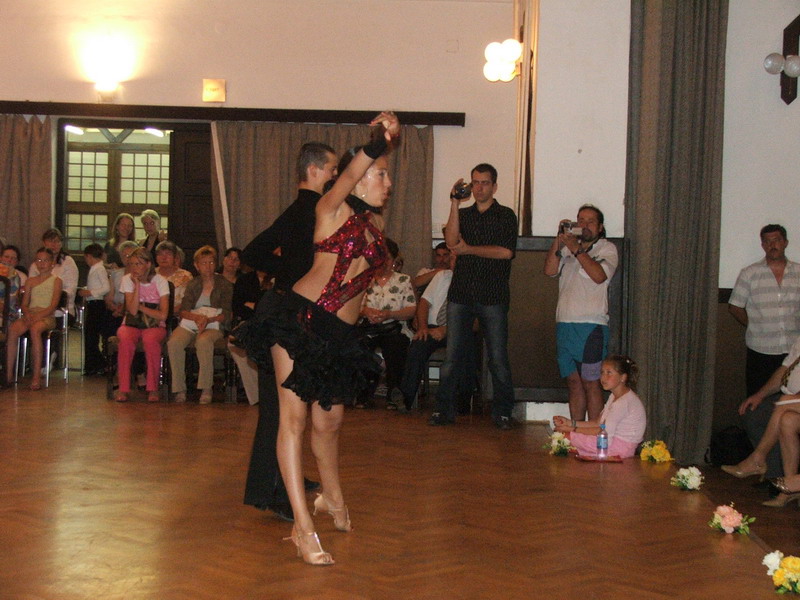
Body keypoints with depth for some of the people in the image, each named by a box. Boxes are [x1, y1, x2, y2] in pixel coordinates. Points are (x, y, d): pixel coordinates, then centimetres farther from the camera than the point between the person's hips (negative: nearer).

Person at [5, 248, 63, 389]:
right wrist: (27, 314, -9)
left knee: (35, 329, -38)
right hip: (30, 314, 4)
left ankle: (37, 376, -38)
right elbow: (24, 304, 15)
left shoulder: (56, 280, 7)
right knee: (12, 329, -28)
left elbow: (53, 306, -4)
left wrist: (38, 316, -19)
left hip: (47, 316, -4)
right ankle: (8, 374, -26)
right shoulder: (30, 281, 21)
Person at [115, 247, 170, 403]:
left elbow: (163, 315, -11)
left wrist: (140, 307, -9)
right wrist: (137, 285, -15)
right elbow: (133, 311, -13)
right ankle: (123, 388, -29)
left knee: (150, 339, -36)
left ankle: (153, 388, -26)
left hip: (155, 326, -1)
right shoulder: (127, 280, 0)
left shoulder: (160, 281, -4)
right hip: (131, 325, 1)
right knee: (125, 339, -34)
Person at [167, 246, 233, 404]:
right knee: (174, 343, -30)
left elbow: (227, 314, -1)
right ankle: (179, 388, -23)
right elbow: (183, 311, 6)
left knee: (203, 341, -38)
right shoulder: (193, 285, 19)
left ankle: (207, 388, -30)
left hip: (214, 325, -3)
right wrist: (197, 317, -16)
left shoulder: (224, 285, 10)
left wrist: (208, 320, -19)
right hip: (190, 323, 3)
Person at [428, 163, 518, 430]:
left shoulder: (505, 215, 4)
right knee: (453, 355, 1)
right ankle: (444, 409, 7)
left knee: (498, 358, 0)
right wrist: (454, 203, -7)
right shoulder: (462, 214, 14)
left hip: (493, 297, -3)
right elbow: (451, 242, -4)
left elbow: (506, 251, -9)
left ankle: (502, 412, 9)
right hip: (461, 294, 3)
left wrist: (468, 249, -3)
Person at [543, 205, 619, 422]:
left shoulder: (607, 249, 4)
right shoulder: (567, 248, 19)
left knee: (590, 383, -7)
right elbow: (550, 270, 4)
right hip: (565, 324, 5)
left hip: (591, 325, -5)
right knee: (573, 381, 8)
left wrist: (577, 249, -12)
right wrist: (559, 240, -4)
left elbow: (599, 275, -14)